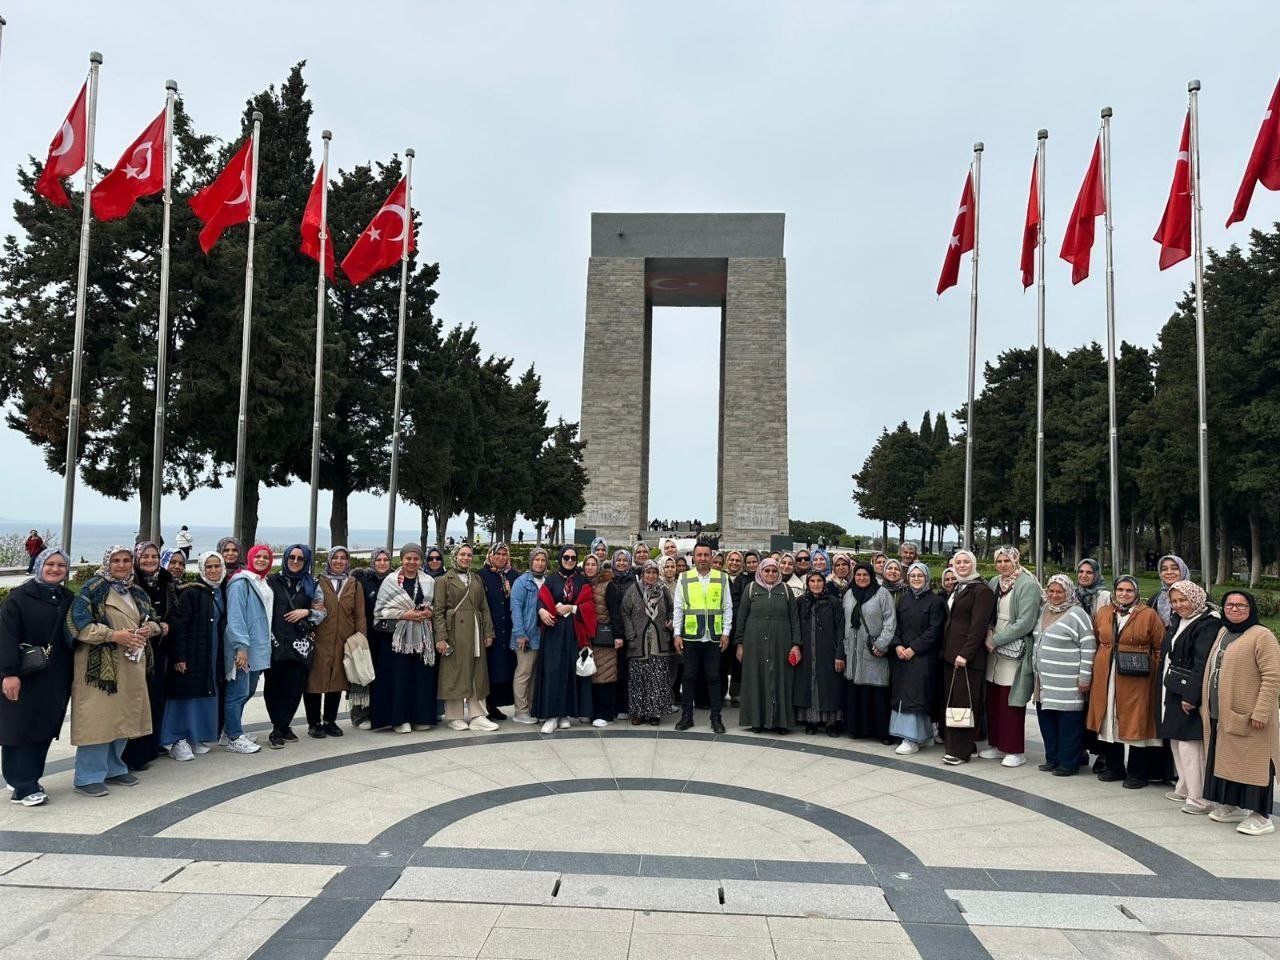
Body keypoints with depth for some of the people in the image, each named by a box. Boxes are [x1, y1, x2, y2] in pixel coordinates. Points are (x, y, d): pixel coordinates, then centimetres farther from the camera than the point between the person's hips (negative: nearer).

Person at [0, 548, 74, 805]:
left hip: (56, 679, 5)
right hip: (25, 678, -5)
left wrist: (71, 676, 9)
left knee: (45, 730, 8)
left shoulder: (68, 599, 11)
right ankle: (23, 787, 5)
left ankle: (29, 780, 19)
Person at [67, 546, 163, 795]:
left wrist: (149, 629, -1)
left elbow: (153, 620, 23)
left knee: (124, 717, 11)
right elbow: (77, 622, -15)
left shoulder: (137, 592, 16)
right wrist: (114, 635, -20)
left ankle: (114, 768, 24)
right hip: (99, 664, -7)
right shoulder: (94, 589, -6)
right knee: (98, 718, -7)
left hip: (132, 665, 7)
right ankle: (89, 776, 3)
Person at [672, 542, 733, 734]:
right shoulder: (684, 579, 4)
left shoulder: (722, 578, 4)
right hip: (690, 636, 0)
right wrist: (677, 634, 0)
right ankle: (687, 716, 16)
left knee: (713, 677, 5)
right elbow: (678, 608, 4)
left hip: (714, 637, 0)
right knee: (689, 677, 6)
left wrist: (726, 633, 0)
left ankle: (716, 717, 14)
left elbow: (727, 608, 6)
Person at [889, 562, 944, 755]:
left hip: (922, 656, -5)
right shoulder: (902, 599, 12)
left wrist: (913, 648, -14)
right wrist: (897, 645, -7)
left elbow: (934, 630, -10)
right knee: (902, 694, 5)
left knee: (914, 694, -9)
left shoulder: (935, 601, -3)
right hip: (900, 655, 5)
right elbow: (895, 625, 10)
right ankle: (922, 734, 15)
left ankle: (912, 740, -5)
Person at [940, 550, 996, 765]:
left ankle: (961, 751, -1)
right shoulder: (957, 588, 18)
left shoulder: (981, 590, -8)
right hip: (950, 653, 8)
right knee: (950, 699, 10)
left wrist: (965, 653, -20)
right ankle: (952, 742, 18)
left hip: (968, 656, -8)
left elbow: (979, 625, -15)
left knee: (963, 701, -6)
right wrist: (945, 649, 12)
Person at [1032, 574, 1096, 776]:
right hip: (1044, 681, 7)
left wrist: (1084, 676, -13)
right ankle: (1052, 758, 24)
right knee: (1046, 719, 12)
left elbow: (1088, 647, -12)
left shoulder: (1076, 614, -10)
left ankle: (1068, 763, 9)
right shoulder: (1043, 611, 13)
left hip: (1067, 683, -7)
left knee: (1068, 723, -1)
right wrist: (1035, 667, 22)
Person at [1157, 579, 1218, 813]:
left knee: (1189, 745, -7)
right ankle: (1184, 788, 28)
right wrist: (1166, 690, 13)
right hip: (1172, 691, 9)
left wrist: (1191, 696, -23)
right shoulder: (1178, 622, 14)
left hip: (1190, 693, -9)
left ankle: (1200, 798, 1)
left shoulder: (1208, 625, -15)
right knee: (1176, 742, 16)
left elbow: (1202, 664, -20)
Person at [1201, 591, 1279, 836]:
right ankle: (1231, 806, 26)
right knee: (1226, 759, 14)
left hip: (1246, 715, -8)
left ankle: (1260, 816, 8)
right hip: (1220, 714, 8)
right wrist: (1207, 705, 17)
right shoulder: (1223, 632, 14)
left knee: (1252, 761, -1)